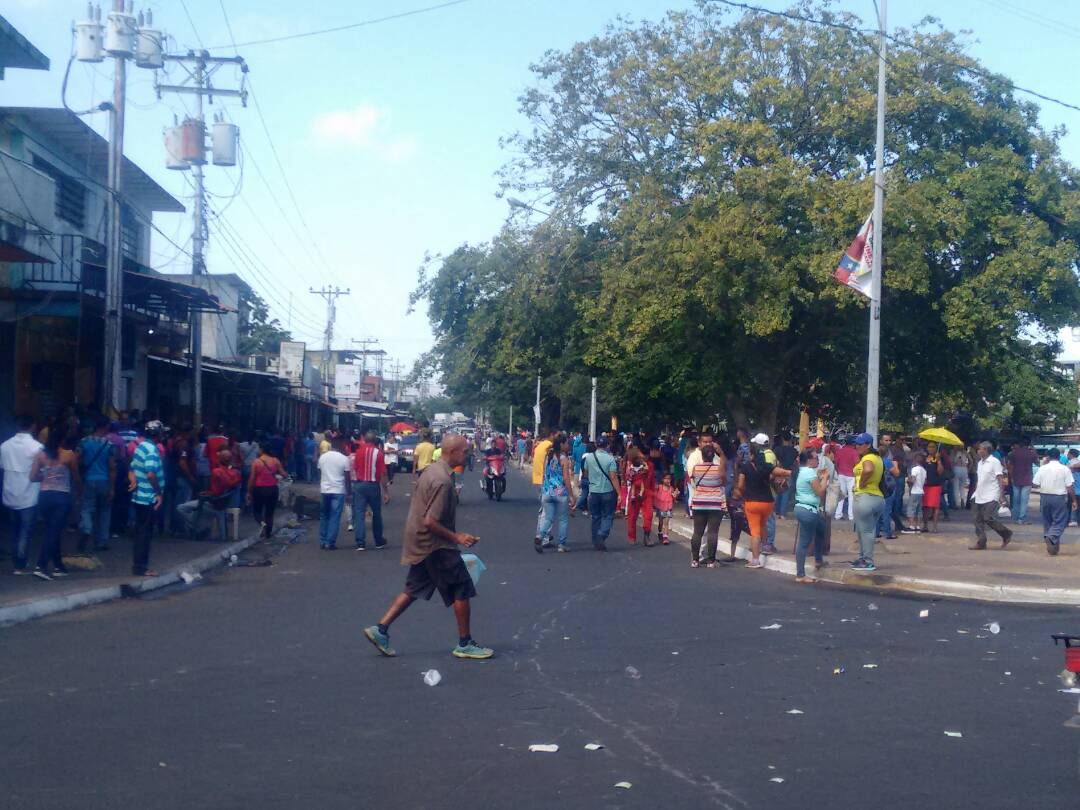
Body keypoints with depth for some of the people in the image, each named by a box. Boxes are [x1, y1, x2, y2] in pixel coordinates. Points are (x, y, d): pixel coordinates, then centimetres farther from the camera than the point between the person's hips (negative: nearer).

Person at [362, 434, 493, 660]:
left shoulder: (433, 471, 9)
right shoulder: (443, 480, -23)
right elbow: (430, 522, -25)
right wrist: (456, 537, -15)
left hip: (421, 545, 10)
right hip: (436, 546, -10)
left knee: (414, 590, 15)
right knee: (462, 591, 1)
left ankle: (380, 630, 13)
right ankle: (464, 644, 9)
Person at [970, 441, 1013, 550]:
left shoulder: (994, 462, -9)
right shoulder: (980, 463, 15)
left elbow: (1001, 480, -12)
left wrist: (1001, 495, -17)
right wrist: (975, 491, 17)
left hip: (991, 497, -8)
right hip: (979, 497, 8)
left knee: (989, 518, -14)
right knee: (978, 520, 5)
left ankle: (1006, 534, 5)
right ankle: (980, 542, 9)